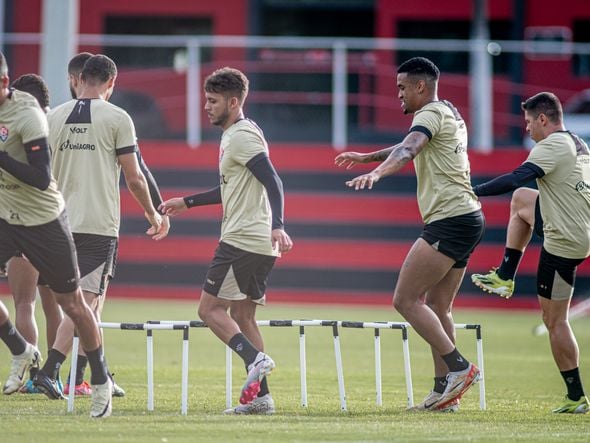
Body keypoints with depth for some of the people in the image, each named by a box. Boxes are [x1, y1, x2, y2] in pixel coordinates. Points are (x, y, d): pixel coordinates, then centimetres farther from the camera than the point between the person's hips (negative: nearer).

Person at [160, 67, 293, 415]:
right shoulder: (237, 135, 20)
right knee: (242, 316, 10)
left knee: (210, 308, -6)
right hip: (260, 245, 10)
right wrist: (187, 202, 39)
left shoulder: (241, 136, -11)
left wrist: (277, 226, -36)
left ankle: (256, 359, -22)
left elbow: (272, 181, -23)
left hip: (242, 240, -10)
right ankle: (261, 397, 6)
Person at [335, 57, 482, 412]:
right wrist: (367, 157, 50)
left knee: (406, 299, -11)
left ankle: (459, 367, -15)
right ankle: (446, 390, 9)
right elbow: (411, 149, 41)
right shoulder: (451, 116, 23)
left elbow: (408, 150, -29)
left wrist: (376, 173, -45)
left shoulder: (432, 113, -7)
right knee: (437, 308, 11)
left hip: (449, 220, -10)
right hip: (468, 219, 10)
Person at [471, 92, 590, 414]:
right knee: (521, 199, 28)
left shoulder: (551, 147, -17)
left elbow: (517, 178, -29)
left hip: (564, 243, -10)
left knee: (555, 321, -1)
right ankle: (505, 277, 29)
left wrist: (474, 191, -26)